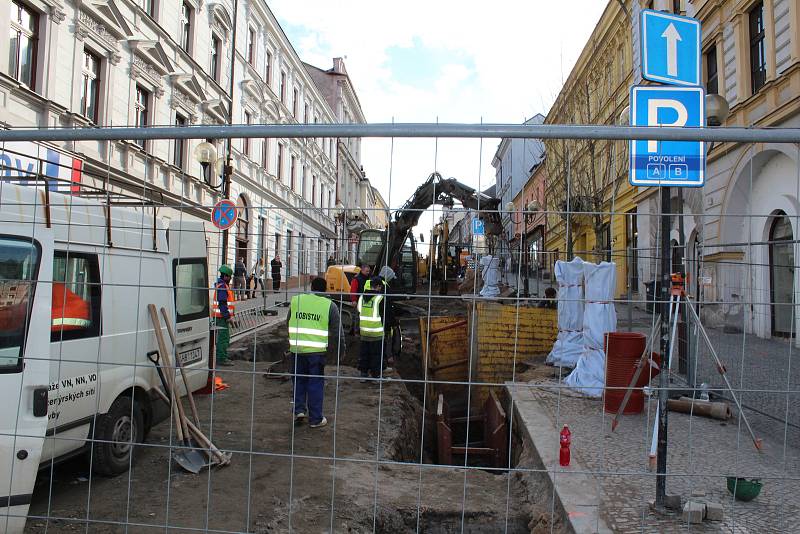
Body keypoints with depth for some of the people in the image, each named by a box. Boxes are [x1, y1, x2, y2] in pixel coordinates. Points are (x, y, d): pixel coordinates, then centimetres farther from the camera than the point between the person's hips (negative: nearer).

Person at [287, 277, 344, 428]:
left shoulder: (295, 300, 6)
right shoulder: (329, 305, -3)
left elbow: (288, 323, 16)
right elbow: (337, 330, -1)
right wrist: (341, 347, 12)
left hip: (297, 348, 3)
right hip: (317, 350, -2)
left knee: (299, 380, 21)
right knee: (316, 383, 6)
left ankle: (299, 410, 15)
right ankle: (315, 419, 13)